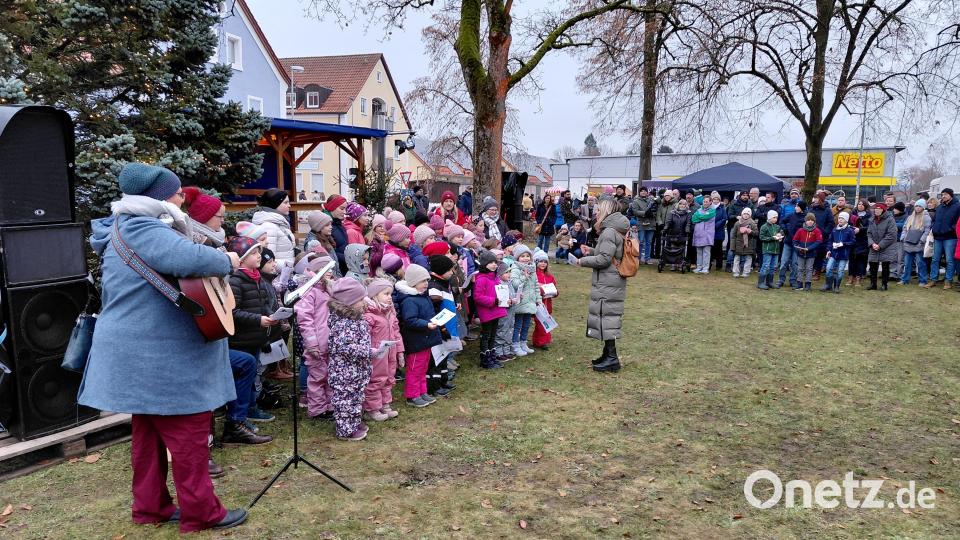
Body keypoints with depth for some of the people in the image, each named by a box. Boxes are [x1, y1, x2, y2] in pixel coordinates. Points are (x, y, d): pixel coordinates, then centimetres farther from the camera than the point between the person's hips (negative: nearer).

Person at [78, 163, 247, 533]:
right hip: (159, 356, -11)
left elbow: (177, 264, 24)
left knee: (151, 432, 17)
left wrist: (216, 260, 9)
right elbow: (191, 258, -36)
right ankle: (201, 513, 8)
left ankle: (150, 507, 27)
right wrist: (227, 261, -19)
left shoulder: (133, 230, 15)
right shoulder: (142, 231, -19)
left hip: (147, 353, 11)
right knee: (189, 433, -2)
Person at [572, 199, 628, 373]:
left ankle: (612, 358, -2)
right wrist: (591, 251, 12)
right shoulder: (616, 231, 14)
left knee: (605, 317, -5)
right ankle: (608, 354, 23)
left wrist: (583, 261, -10)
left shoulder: (609, 232, -18)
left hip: (607, 285, -10)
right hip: (614, 282, 10)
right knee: (609, 317, 15)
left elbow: (604, 259, -22)